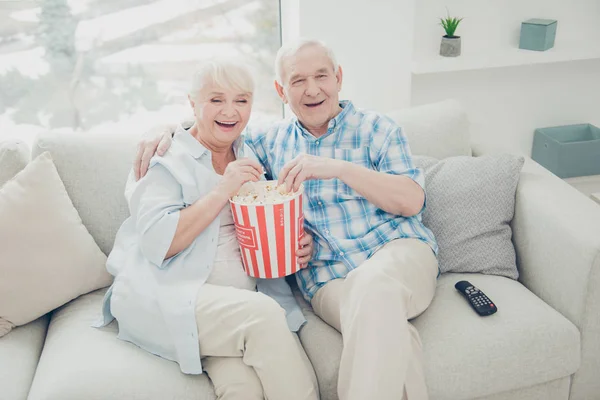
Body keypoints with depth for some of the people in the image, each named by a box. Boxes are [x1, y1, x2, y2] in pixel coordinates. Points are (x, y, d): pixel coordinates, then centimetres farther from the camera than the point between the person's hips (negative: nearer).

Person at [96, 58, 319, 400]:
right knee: (262, 314, -30)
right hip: (172, 295, -3)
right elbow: (156, 244, -11)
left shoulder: (252, 158, 18)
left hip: (250, 292, 4)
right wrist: (223, 190, -15)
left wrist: (299, 246, 2)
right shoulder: (166, 161, 1)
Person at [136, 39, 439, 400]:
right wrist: (167, 129, 9)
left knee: (373, 281, -38)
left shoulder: (377, 128, 11)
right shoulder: (273, 140, 19)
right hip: (328, 279, 0)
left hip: (400, 250, 0)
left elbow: (412, 201, -1)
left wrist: (339, 168, -13)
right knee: (385, 331, -35)